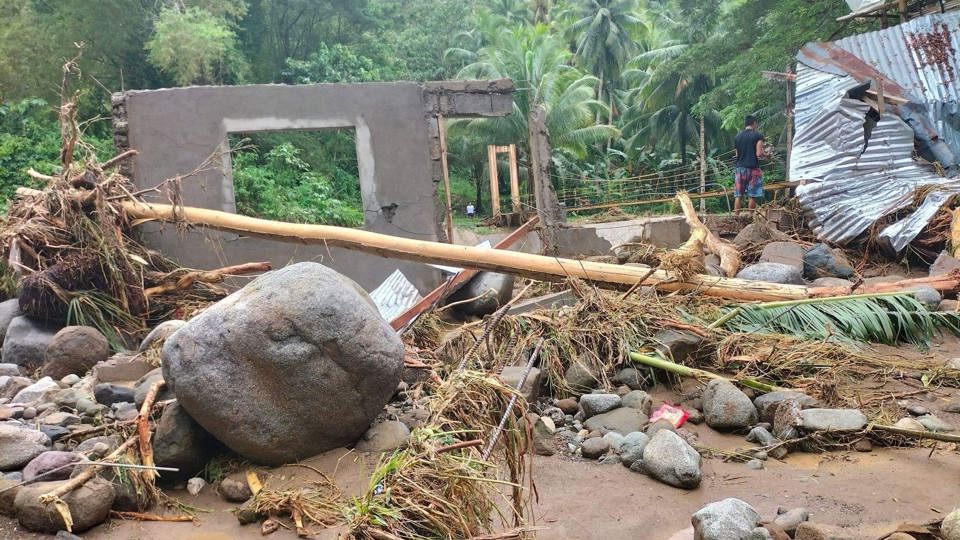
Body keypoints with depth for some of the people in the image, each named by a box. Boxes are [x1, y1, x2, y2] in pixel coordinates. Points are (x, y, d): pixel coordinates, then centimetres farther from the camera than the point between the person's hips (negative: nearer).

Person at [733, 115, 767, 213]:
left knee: (738, 196, 3)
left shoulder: (738, 136, 12)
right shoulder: (758, 135, -4)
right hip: (752, 168, -4)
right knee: (752, 196, -1)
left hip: (739, 168, 5)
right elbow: (759, 153, -11)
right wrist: (766, 154, 9)